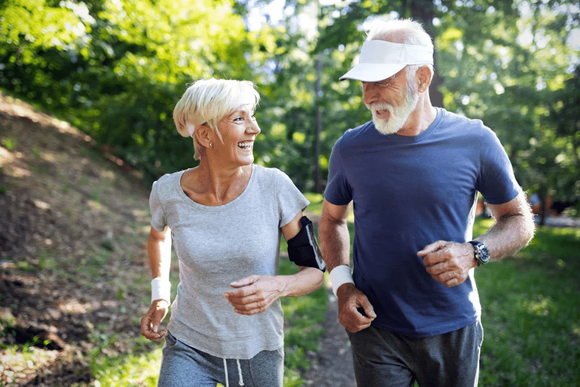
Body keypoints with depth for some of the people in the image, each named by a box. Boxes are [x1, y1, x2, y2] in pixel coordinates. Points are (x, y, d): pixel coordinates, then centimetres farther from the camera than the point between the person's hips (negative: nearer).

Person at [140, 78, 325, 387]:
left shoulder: (274, 186, -17)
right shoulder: (167, 192, -13)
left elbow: (315, 271, -9)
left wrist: (278, 286, -28)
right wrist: (159, 296, 2)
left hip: (259, 349, 0)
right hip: (190, 349, 0)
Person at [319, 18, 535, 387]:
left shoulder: (475, 141, -9)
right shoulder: (350, 148, -5)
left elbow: (519, 220, 2)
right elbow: (332, 218, 10)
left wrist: (474, 253, -18)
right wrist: (342, 284, -4)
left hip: (454, 329, 0)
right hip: (375, 326, 0)